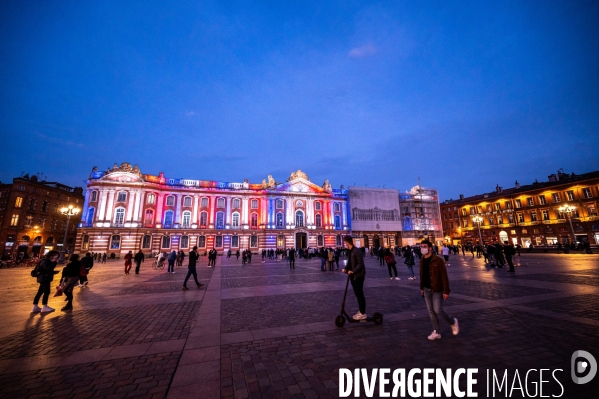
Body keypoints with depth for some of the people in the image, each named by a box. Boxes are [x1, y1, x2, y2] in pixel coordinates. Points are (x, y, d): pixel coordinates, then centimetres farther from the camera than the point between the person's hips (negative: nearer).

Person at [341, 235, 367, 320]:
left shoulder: (357, 251, -19)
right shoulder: (350, 251, 10)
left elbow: (361, 264, -22)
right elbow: (349, 263, 15)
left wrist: (353, 271, -24)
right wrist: (345, 269, -1)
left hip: (358, 275, -9)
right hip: (353, 275, 9)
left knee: (360, 294, 1)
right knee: (357, 294, 15)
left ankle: (363, 313, 12)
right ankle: (360, 311, 27)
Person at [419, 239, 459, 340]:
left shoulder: (438, 260, -17)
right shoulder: (422, 261, 3)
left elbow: (444, 277, -16)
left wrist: (446, 291, -18)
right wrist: (421, 288, 15)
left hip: (437, 290, -6)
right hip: (427, 290, 6)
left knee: (438, 310, -4)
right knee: (431, 311, 10)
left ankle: (453, 322, 27)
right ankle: (436, 332, 23)